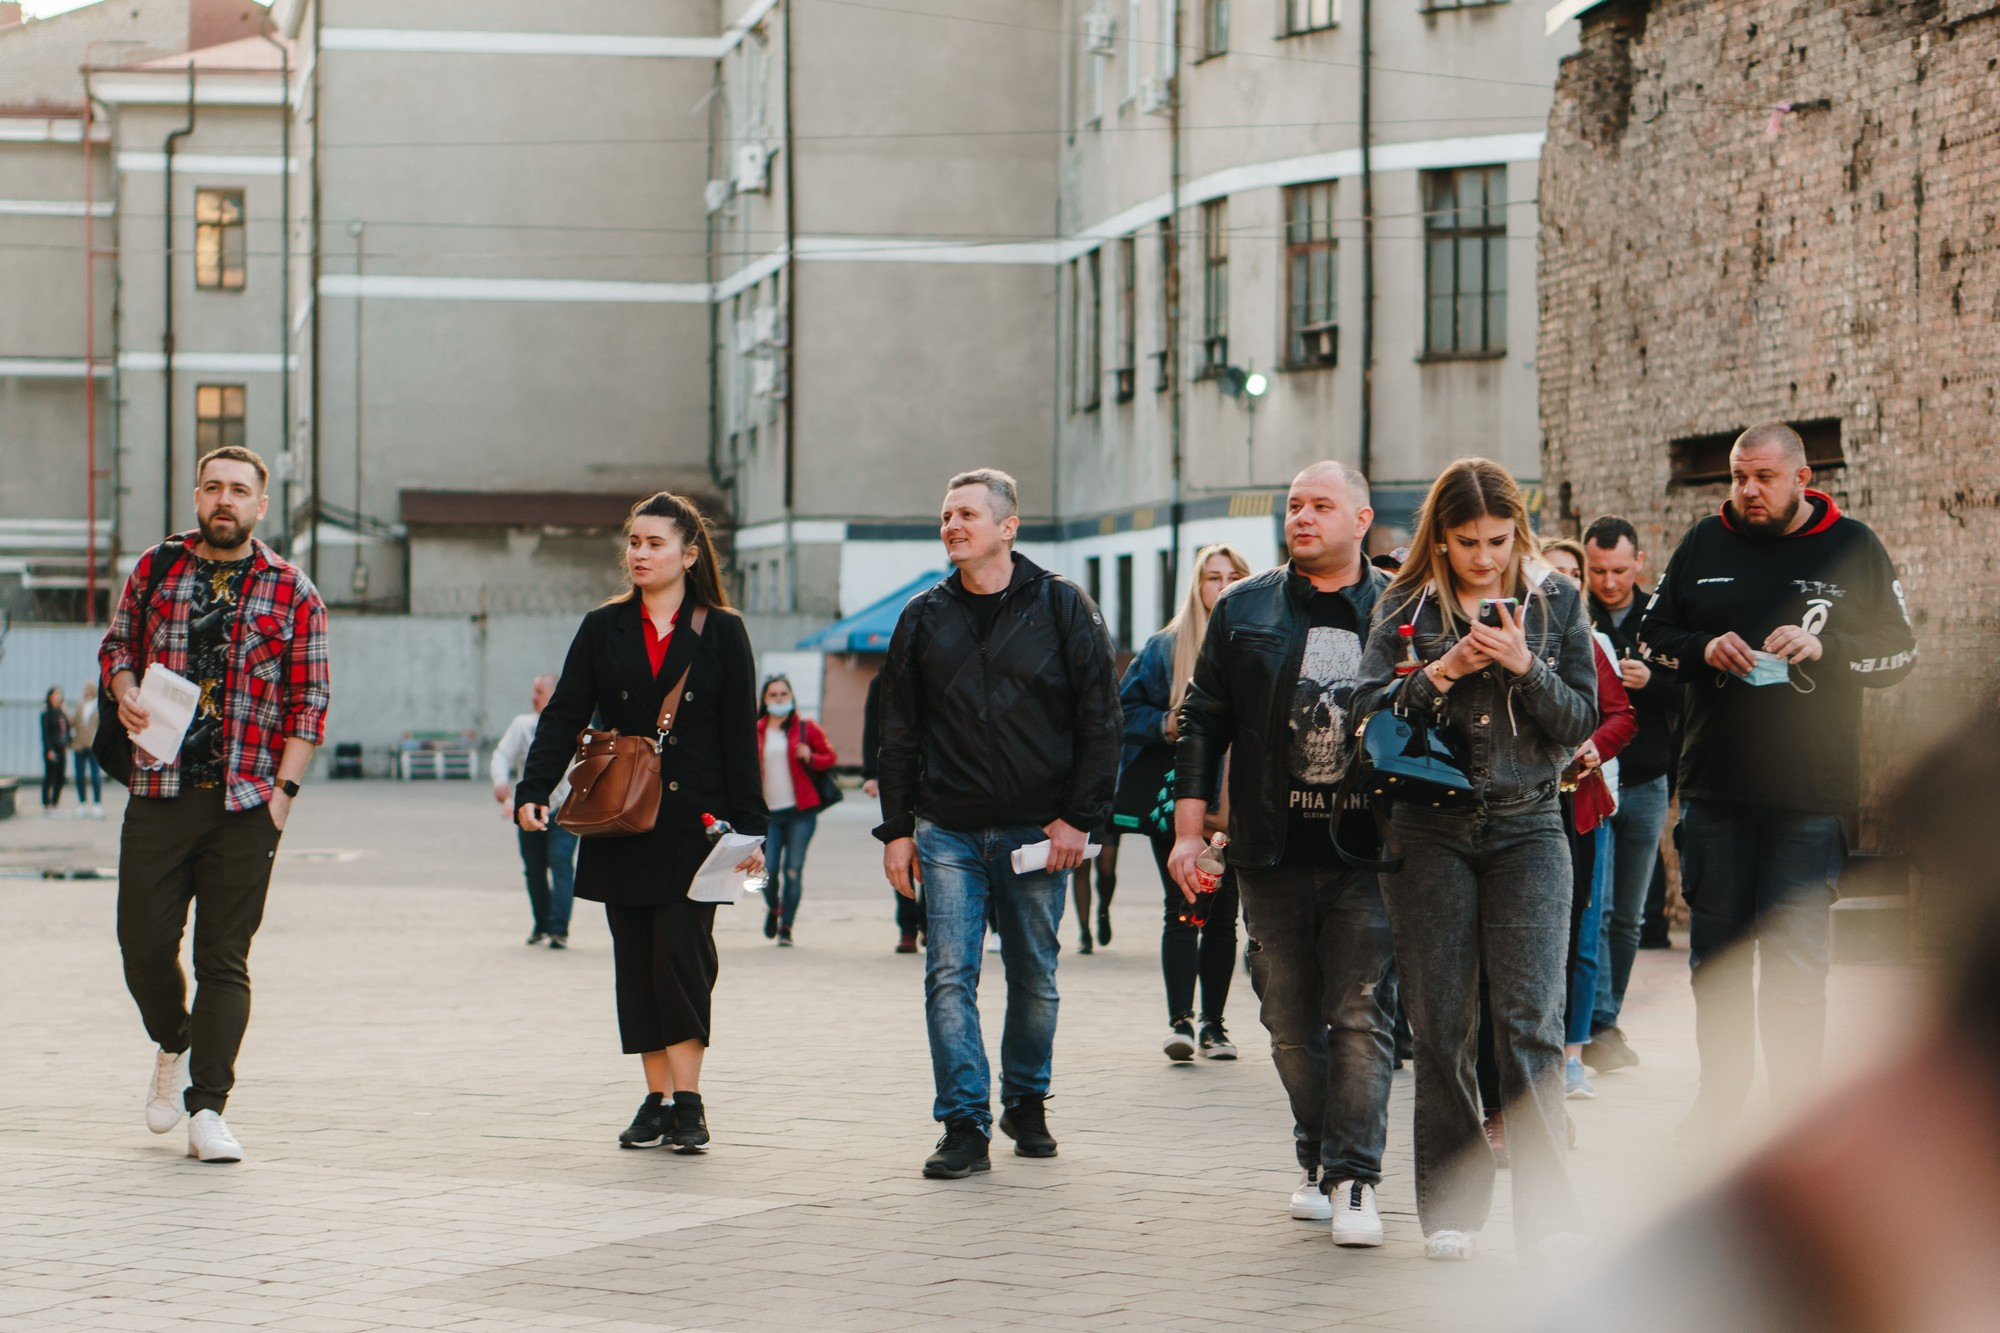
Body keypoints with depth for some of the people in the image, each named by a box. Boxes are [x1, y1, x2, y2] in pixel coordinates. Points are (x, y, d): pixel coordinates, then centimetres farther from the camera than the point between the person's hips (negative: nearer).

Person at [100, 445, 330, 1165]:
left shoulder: (293, 593, 4)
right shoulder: (156, 569, 9)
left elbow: (311, 700, 4)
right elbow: (116, 642, 20)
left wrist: (283, 789, -5)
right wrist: (125, 691, -3)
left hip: (246, 806, -2)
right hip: (159, 791, 2)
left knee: (224, 959, -2)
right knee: (144, 943, 1)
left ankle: (207, 1110, 1)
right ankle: (173, 1046, 30)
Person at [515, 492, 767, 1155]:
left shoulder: (721, 632, 3)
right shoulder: (604, 628, 9)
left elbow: (741, 738, 2)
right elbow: (564, 715, 2)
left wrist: (748, 827, -4)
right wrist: (533, 790, -12)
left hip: (694, 824, -3)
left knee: (680, 951, -13)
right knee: (636, 962, 4)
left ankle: (688, 1099, -7)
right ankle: (657, 1098, 12)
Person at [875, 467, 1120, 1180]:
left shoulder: (1062, 608, -1)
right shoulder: (924, 618, 7)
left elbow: (1099, 720, -1)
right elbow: (900, 733, 10)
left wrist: (1078, 817, -7)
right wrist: (897, 828, 3)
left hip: (1037, 830, -1)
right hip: (947, 832, 1)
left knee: (1034, 979, 9)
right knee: (949, 976, -8)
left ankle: (1026, 1102, 28)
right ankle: (965, 1126, -6)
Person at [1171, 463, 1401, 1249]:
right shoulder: (1245, 611, 9)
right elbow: (1203, 720, 9)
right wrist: (1188, 828, 1)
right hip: (1273, 855, 2)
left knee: (1361, 1017, -8)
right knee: (1291, 1024, 8)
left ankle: (1353, 1180, -8)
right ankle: (1318, 1162, 22)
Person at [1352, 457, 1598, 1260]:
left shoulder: (1554, 600, 5)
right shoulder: (1406, 606, 4)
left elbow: (1581, 720, 3)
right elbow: (1368, 712, -2)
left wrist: (1525, 666, -12)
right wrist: (1440, 673, -16)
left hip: (1527, 825, 0)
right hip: (1430, 828, 1)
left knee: (1531, 1019, -10)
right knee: (1441, 1025, 3)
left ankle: (1546, 1208, -8)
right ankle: (1450, 1203, 11)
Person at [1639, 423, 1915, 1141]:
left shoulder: (1852, 548, 1)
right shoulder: (1705, 544, 8)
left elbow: (1898, 651, 2)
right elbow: (1652, 633, 14)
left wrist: (1823, 648, -15)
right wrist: (1702, 650, -8)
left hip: (1810, 792, -3)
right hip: (1714, 785, 3)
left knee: (1795, 954, -5)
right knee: (1717, 946, 10)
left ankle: (1794, 1102, 3)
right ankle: (1720, 1087, 23)